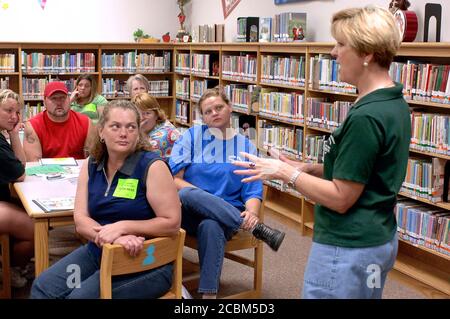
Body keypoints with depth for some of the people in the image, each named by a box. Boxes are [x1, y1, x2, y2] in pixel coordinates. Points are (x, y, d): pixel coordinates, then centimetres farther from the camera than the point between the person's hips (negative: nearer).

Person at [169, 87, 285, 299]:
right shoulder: (192, 136, 8)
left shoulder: (246, 146, 10)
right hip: (190, 213, 1)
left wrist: (252, 213, -21)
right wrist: (200, 196, -18)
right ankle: (257, 229, -33)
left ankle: (209, 294, -33)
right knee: (189, 194, -36)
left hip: (226, 216, 0)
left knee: (211, 227, -38)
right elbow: (172, 179, 0)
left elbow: (253, 191, 2)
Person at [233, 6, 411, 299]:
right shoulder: (395, 105, 5)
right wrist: (310, 168, 7)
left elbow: (340, 198, -22)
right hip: (379, 239, 10)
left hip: (349, 249, -10)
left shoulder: (365, 118, -26)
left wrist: (285, 172, -12)